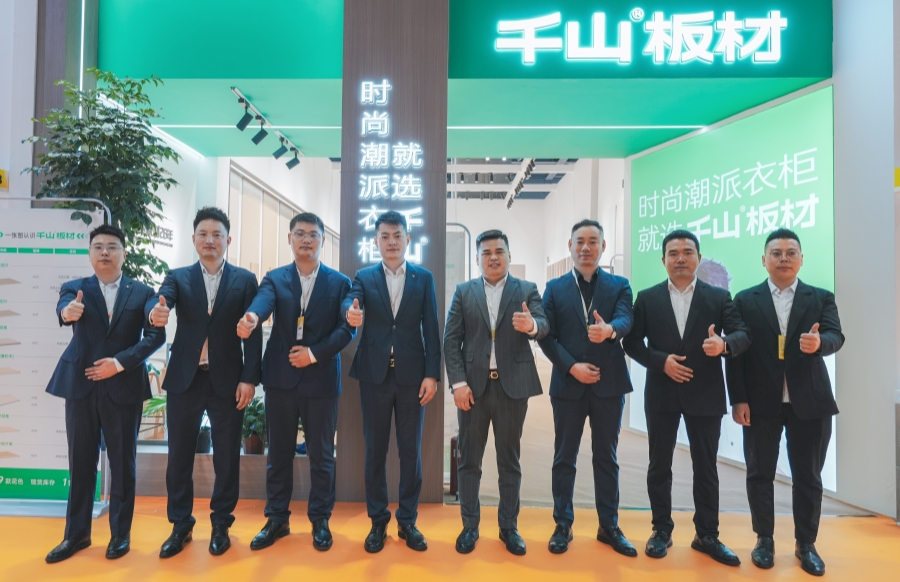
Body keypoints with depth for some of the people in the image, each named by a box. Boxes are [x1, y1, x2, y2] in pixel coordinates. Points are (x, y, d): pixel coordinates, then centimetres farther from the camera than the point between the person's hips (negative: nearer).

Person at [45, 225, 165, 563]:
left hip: (124, 388, -1)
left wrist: (120, 362, -16)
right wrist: (67, 312, -41)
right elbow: (64, 306, -18)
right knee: (80, 463, 11)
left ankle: (120, 533, 22)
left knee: (123, 463, 8)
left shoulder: (143, 293, 2)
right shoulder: (75, 288, 5)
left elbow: (156, 335, -6)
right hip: (81, 386, 2)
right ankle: (77, 534, 27)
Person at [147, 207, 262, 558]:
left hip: (227, 381, -1)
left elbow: (253, 333, -2)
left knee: (227, 457, 8)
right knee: (179, 456, 11)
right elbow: (160, 300, -14)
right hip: (184, 379, 2)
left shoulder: (245, 280, 2)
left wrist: (249, 378, -9)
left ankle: (221, 525, 25)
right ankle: (180, 526, 28)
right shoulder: (177, 278, 7)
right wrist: (156, 312, -39)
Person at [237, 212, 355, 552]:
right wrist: (252, 317, -41)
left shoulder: (339, 282, 2)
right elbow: (263, 301, -18)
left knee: (321, 454, 8)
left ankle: (320, 521, 25)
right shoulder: (275, 278, 5)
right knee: (278, 453, 12)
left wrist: (315, 353, -16)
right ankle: (277, 519, 28)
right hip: (281, 377, 2)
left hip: (321, 379, -1)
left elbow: (347, 329, -5)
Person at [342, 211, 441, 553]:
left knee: (411, 450, 9)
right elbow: (349, 302, -15)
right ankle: (378, 522, 25)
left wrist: (432, 374, -6)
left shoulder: (424, 278, 5)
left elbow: (431, 329, 1)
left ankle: (407, 521, 25)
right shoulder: (364, 278, 6)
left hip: (412, 375, 0)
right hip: (375, 374, 0)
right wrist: (351, 313, -40)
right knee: (375, 450, 10)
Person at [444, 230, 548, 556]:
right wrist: (458, 382, -9)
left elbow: (543, 326, -13)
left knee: (509, 460, 12)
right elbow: (451, 340, 0)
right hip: (473, 385, 1)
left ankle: (509, 527, 26)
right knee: (469, 460, 9)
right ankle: (470, 526, 24)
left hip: (512, 385, 0)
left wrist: (531, 325, -37)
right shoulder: (463, 292, 5)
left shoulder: (527, 290, 3)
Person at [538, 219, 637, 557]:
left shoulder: (619, 286, 4)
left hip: (609, 384, 0)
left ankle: (609, 526, 26)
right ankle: (563, 525, 23)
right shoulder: (555, 288, 4)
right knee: (564, 458, 9)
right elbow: (546, 336, -2)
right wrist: (571, 367, -14)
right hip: (568, 384, 0)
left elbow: (626, 319, -15)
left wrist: (610, 329, -37)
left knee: (606, 458, 12)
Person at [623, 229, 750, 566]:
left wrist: (724, 344, -30)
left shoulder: (719, 297, 2)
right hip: (662, 394, 0)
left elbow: (743, 335, -8)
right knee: (659, 465, 10)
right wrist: (661, 361, -15)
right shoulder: (647, 298, 2)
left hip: (705, 395, 0)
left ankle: (707, 535, 27)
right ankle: (661, 530, 26)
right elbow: (631, 342, 0)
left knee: (706, 467, 11)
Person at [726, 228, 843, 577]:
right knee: (760, 473, 8)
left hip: (809, 402, 1)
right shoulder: (745, 300, 2)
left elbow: (836, 336, -10)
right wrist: (738, 399, -7)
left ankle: (806, 543, 27)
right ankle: (764, 540, 24)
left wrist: (819, 342, -34)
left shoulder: (822, 298, 5)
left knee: (808, 476, 10)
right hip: (760, 402, 0)